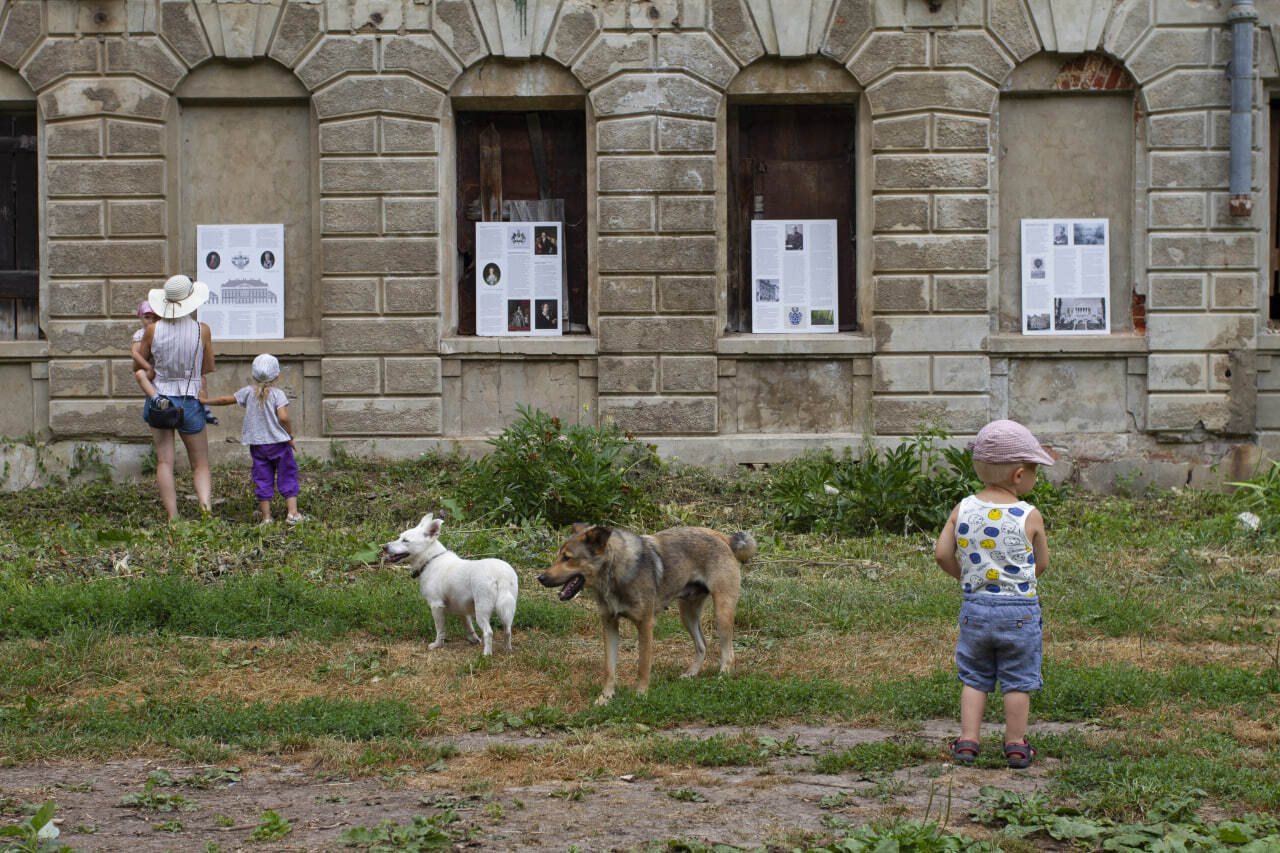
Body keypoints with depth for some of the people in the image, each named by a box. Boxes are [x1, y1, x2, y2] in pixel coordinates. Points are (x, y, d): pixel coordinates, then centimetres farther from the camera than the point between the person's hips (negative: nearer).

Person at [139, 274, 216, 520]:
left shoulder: (153, 330, -8)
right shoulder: (202, 330, -10)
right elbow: (208, 368, 2)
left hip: (159, 398, 1)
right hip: (190, 402, -1)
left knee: (164, 462, 2)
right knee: (200, 465, 10)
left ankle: (172, 517, -6)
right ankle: (206, 504, -12)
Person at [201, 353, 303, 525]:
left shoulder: (248, 392, 3)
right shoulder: (277, 394, -7)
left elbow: (226, 400, 9)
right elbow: (283, 416, -18)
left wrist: (204, 401, 23)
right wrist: (290, 435, -3)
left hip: (257, 444, 3)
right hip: (279, 442, -3)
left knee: (263, 479, 7)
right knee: (287, 476, 5)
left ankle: (266, 516, 6)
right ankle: (292, 512, -1)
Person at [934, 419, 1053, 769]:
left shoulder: (963, 510, -4)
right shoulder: (1030, 517, -12)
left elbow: (942, 554, -2)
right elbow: (1041, 564, -1)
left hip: (975, 607, 3)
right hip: (1019, 611, -3)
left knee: (973, 677, 15)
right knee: (1018, 680, 9)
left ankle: (968, 741, 12)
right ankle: (1016, 746, 15)